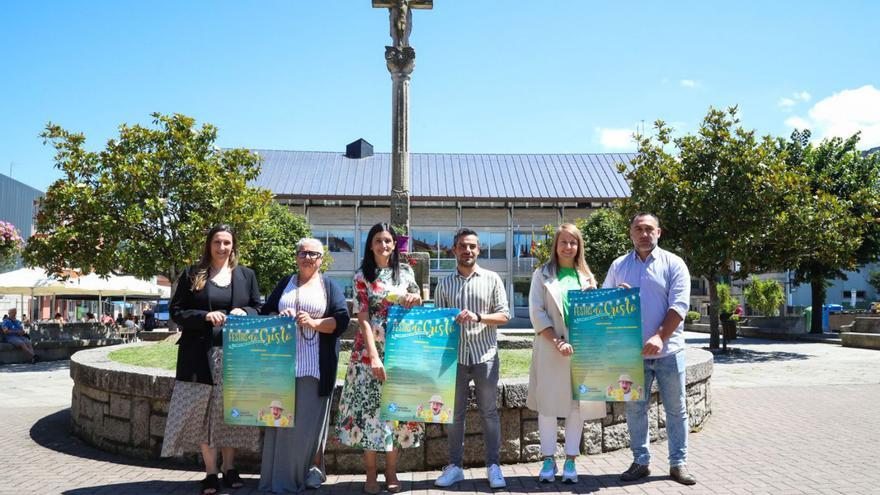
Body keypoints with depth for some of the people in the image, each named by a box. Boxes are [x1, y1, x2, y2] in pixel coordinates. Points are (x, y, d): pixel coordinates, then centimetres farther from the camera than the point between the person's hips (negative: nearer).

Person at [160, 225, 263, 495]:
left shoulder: (246, 275, 10)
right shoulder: (192, 274, 5)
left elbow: (259, 309, 12)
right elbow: (176, 311, 1)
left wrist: (243, 312, -10)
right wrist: (206, 316, -15)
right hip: (201, 354, -1)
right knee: (202, 411, 1)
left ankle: (229, 468, 20)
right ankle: (211, 472, 12)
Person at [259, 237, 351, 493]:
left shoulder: (329, 286, 7)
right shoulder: (285, 283, 16)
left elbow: (342, 319, -2)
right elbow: (265, 312, 14)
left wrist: (314, 323, -16)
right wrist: (279, 318, -8)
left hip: (315, 364, -3)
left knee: (311, 417, 0)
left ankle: (314, 468, 15)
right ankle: (281, 473, 12)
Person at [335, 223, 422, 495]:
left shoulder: (405, 271, 6)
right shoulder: (362, 276, -1)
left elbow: (418, 304, 16)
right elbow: (363, 319, -8)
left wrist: (415, 299, -9)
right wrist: (374, 357, -18)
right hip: (370, 350, -2)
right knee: (370, 406, 0)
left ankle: (391, 472, 17)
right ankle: (371, 472, 13)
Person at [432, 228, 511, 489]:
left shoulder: (492, 279, 4)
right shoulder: (444, 284, 8)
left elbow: (504, 315, -1)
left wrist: (478, 317, -16)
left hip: (485, 355, -1)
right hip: (454, 356, 1)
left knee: (489, 412, 6)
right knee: (455, 414, 8)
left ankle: (494, 466, 16)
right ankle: (454, 466, 19)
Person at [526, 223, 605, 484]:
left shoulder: (586, 276, 14)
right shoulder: (542, 275, 5)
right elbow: (536, 312, -3)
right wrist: (556, 341, -13)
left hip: (581, 348, 2)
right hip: (550, 348, -2)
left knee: (577, 405, 4)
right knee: (548, 403, 0)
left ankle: (570, 461, 14)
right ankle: (548, 460, 11)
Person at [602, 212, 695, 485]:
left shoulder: (673, 264, 0)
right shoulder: (618, 266, 9)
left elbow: (679, 305, -8)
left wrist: (660, 337, -19)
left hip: (668, 350, -2)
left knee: (676, 409, 6)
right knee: (635, 408, 8)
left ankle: (678, 463, 17)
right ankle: (640, 461, 19)